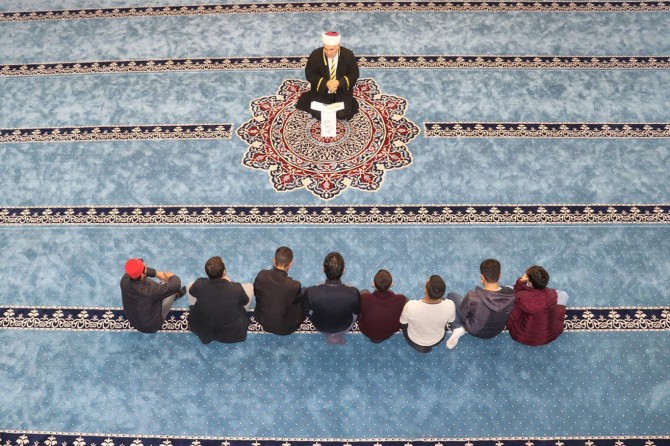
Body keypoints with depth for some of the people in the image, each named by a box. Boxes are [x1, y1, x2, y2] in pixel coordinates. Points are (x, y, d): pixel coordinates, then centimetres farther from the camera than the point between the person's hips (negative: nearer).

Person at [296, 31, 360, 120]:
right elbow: (309, 74, -6)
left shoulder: (348, 55, -15)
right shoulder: (315, 55, -16)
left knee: (342, 114, -16)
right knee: (319, 114, -16)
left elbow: (354, 74, -5)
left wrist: (339, 83, -23)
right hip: (321, 90, 0)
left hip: (342, 90, 0)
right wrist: (326, 83, -22)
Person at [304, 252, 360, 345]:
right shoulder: (353, 293, -38)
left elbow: (307, 309, -13)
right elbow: (357, 312, -14)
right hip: (344, 327, -1)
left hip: (320, 327, 1)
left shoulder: (311, 292, -37)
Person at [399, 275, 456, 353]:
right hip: (438, 340, 1)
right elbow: (450, 321, -10)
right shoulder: (450, 305, -35)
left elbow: (402, 323, -16)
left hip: (414, 341, -1)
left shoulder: (411, 306, -40)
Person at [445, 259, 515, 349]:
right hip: (498, 330, 3)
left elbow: (462, 314, -16)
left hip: (475, 331, -3)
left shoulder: (472, 296, -37)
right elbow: (508, 314, -6)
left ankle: (458, 328, 1)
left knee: (451, 296, 12)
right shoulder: (510, 294, -28)